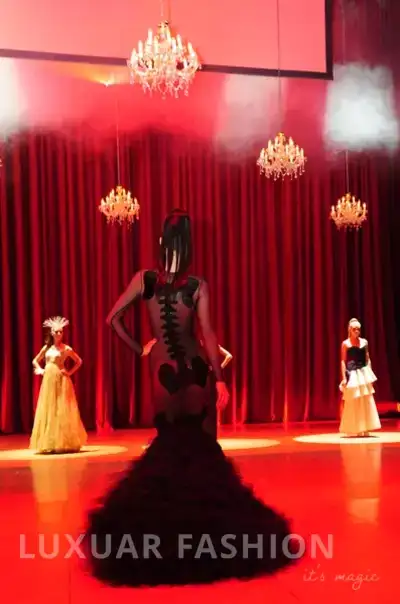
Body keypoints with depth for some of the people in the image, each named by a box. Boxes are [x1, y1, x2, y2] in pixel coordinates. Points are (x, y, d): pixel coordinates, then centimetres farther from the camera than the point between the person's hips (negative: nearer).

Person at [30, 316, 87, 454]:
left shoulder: (66, 348, 0)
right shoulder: (46, 348, 10)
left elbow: (79, 361, 7)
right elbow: (35, 361, 21)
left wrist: (69, 372, -3)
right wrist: (40, 369, 3)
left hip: (61, 381, -4)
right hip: (48, 381, 4)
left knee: (62, 411, -4)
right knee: (48, 411, 3)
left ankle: (64, 443, 2)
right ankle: (49, 444, 8)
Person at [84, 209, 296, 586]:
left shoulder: (145, 279, -3)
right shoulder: (198, 286, -5)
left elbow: (112, 319, 0)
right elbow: (208, 334, -10)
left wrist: (138, 350, 9)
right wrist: (220, 378, -8)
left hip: (164, 366, 0)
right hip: (196, 365, 0)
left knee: (169, 441, 13)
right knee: (200, 440, 11)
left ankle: (171, 512, 17)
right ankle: (203, 513, 17)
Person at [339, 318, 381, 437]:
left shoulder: (364, 342, 7)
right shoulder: (345, 344, -3)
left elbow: (368, 359, 11)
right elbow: (343, 361, -3)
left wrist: (370, 375, 5)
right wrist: (344, 377, -9)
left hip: (364, 373, 4)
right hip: (352, 375, -4)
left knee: (366, 402, 3)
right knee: (352, 403, 0)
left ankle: (364, 429, 11)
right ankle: (353, 430, 9)